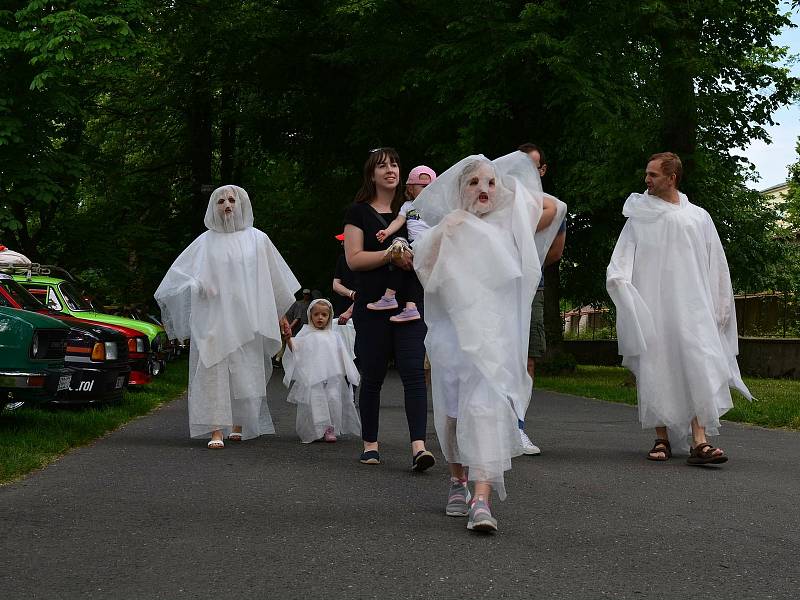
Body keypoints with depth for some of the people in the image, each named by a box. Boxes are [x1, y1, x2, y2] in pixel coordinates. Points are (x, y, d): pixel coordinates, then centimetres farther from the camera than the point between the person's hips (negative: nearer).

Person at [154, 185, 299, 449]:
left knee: (244, 372, 2)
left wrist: (280, 314, 18)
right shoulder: (205, 242, 8)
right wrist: (197, 285, -11)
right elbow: (178, 273, 10)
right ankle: (216, 431, -12)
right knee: (212, 371, -9)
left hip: (245, 319, 1)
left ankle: (239, 426, 17)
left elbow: (275, 279, 16)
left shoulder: (257, 239, 10)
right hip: (211, 318, 0)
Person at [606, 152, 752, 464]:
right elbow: (622, 258, 3)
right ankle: (662, 438, 11)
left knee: (698, 367, -12)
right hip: (650, 307, 1)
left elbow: (717, 266, 13)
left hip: (691, 307, 0)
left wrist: (720, 308, 10)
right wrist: (618, 278, -19)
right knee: (656, 370, 1)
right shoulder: (640, 219, 11)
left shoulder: (698, 217, 10)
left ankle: (699, 441, -16)